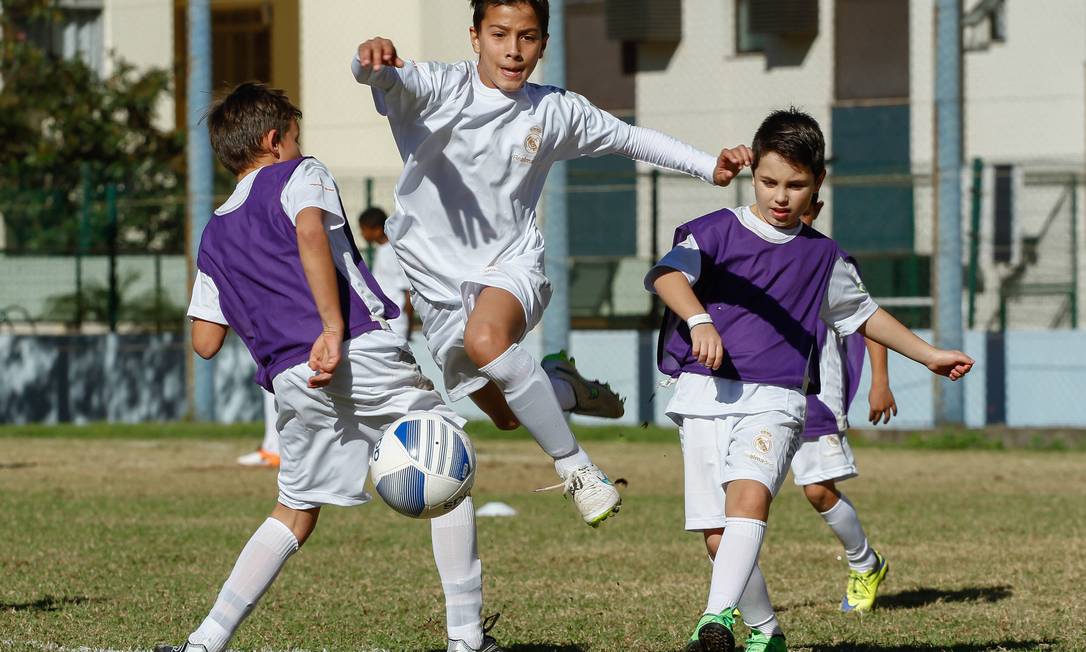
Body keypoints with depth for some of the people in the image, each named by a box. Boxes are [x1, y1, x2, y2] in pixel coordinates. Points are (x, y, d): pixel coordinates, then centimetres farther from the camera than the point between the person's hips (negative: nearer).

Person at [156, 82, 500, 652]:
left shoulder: (215, 236, 24)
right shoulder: (299, 175, 9)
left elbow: (204, 342, 19)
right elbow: (311, 236, -15)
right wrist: (334, 329, -20)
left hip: (291, 382, 5)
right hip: (363, 354, -5)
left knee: (295, 511, 19)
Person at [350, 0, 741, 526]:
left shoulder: (557, 112, -3)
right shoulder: (438, 88, -12)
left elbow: (628, 138, 11)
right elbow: (380, 78, -32)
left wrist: (709, 167, 2)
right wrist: (371, 61, -57)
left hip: (511, 265, -1)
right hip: (438, 280, 1)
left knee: (485, 339, -36)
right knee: (505, 415, 9)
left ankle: (574, 466, -25)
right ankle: (561, 388, 45)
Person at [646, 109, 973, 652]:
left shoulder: (822, 259, 16)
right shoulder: (715, 232, 6)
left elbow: (864, 315, 33)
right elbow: (666, 274, -14)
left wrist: (928, 355, 34)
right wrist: (699, 320, -32)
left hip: (773, 401, 0)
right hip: (704, 396, 0)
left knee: (750, 496, -28)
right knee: (718, 536, -4)